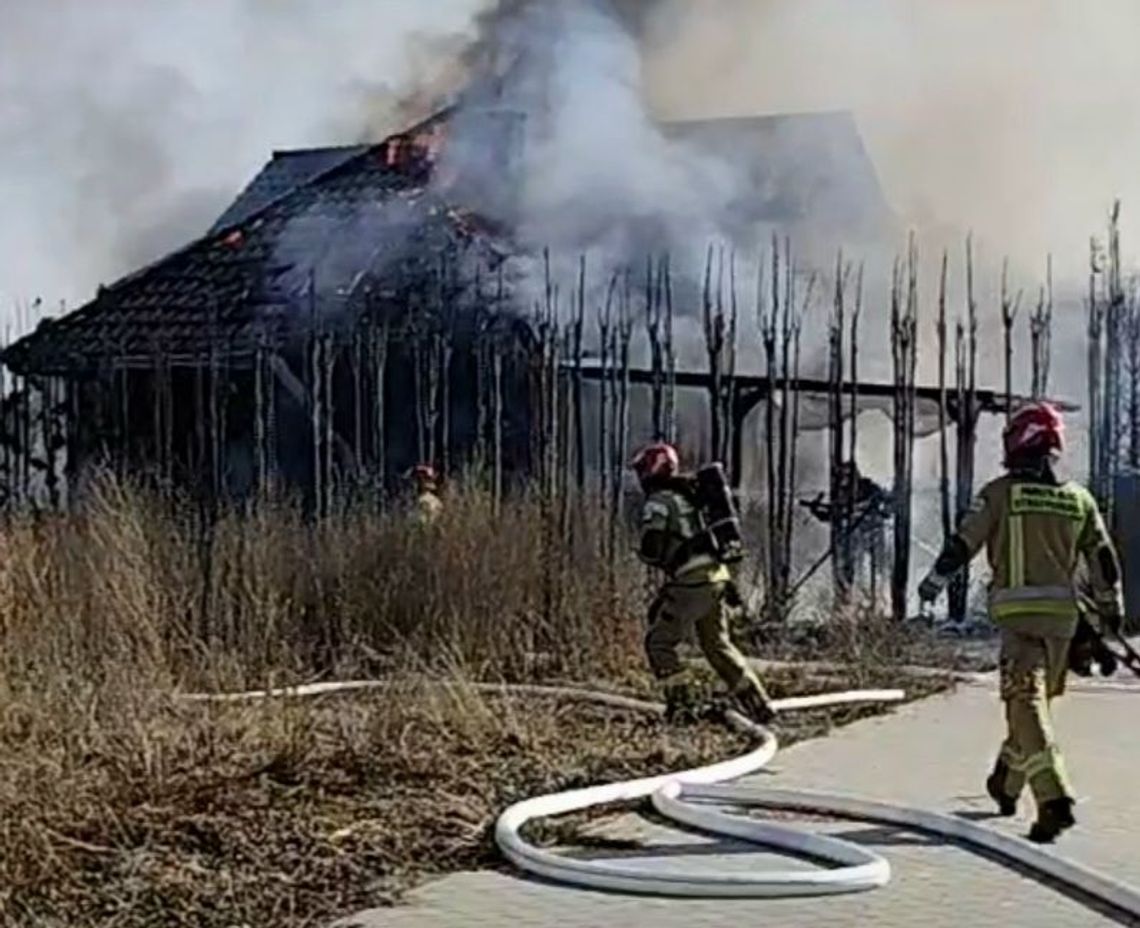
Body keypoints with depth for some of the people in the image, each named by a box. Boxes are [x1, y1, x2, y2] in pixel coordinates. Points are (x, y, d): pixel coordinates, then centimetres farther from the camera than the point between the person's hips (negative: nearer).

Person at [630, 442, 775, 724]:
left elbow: (651, 550, -13)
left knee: (659, 643, 4)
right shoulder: (691, 495, 20)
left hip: (692, 583, -8)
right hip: (718, 576, 8)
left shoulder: (659, 502, -7)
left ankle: (681, 704, -2)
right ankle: (759, 705, 16)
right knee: (718, 645, 18)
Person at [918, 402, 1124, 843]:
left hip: (1018, 612, -5)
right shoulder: (1078, 499, 10)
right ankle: (1006, 783, 36)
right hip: (1063, 612, 5)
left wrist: (932, 583, 14)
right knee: (1035, 699, 19)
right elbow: (1104, 560, 13)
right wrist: (1112, 611, 25)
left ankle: (1054, 799, -25)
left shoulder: (1000, 492, -4)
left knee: (1026, 705, -10)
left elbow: (962, 545, -1)